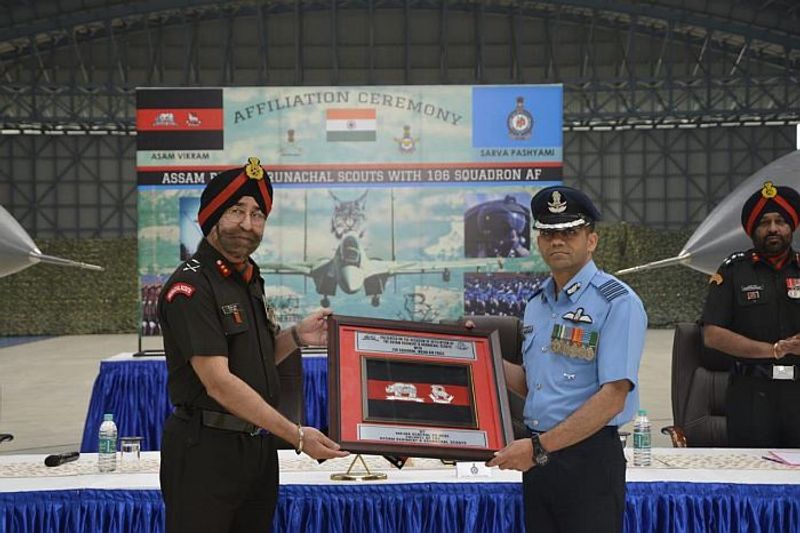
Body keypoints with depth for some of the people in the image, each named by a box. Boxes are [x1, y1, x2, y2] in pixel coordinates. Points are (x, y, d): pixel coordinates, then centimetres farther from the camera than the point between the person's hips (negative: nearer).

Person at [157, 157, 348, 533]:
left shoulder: (250, 281, 13)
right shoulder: (191, 287, -16)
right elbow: (219, 383, -22)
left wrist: (296, 337, 1)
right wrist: (297, 436, -22)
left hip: (258, 447, 8)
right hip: (207, 449, -8)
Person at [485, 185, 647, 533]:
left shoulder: (617, 302, -11)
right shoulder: (537, 302, 13)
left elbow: (612, 398, -17)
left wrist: (540, 448, -19)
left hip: (589, 457, -7)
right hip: (538, 458, 7)